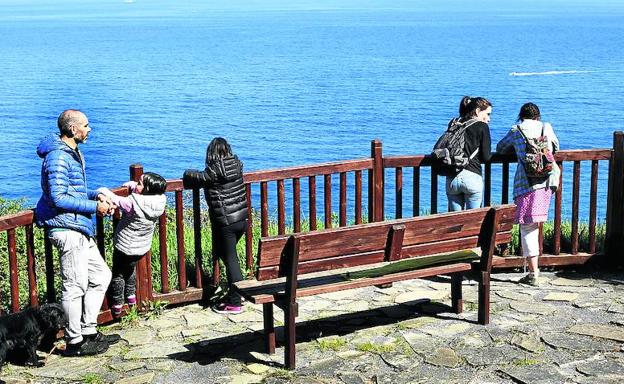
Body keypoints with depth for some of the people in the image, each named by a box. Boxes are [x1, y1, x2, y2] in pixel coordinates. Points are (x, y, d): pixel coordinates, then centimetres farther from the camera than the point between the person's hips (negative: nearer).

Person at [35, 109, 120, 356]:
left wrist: (96, 195, 9)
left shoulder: (72, 154, 17)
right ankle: (74, 342, 5)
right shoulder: (58, 157, -15)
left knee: (100, 275, 15)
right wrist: (94, 206, -15)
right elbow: (59, 198, -21)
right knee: (76, 286, -4)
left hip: (79, 229, 11)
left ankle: (88, 332, 22)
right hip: (67, 229, -11)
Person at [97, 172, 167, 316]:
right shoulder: (160, 201, -17)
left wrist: (103, 190, -8)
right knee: (130, 269, 32)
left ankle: (117, 304, 26)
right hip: (142, 248, 5)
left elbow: (115, 200, -24)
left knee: (118, 274, 18)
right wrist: (131, 185, 10)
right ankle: (131, 295, 42)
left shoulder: (133, 203, -34)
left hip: (125, 247, -5)